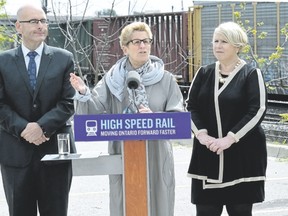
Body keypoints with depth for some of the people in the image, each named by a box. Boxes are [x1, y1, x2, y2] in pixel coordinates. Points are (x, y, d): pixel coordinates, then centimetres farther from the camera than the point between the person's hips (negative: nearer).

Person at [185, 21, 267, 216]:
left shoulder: (251, 74, -3)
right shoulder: (204, 73, 10)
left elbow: (258, 110, -11)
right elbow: (191, 106, 6)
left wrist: (230, 138, -19)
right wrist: (201, 133, -11)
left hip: (243, 153, -3)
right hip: (207, 152, 4)